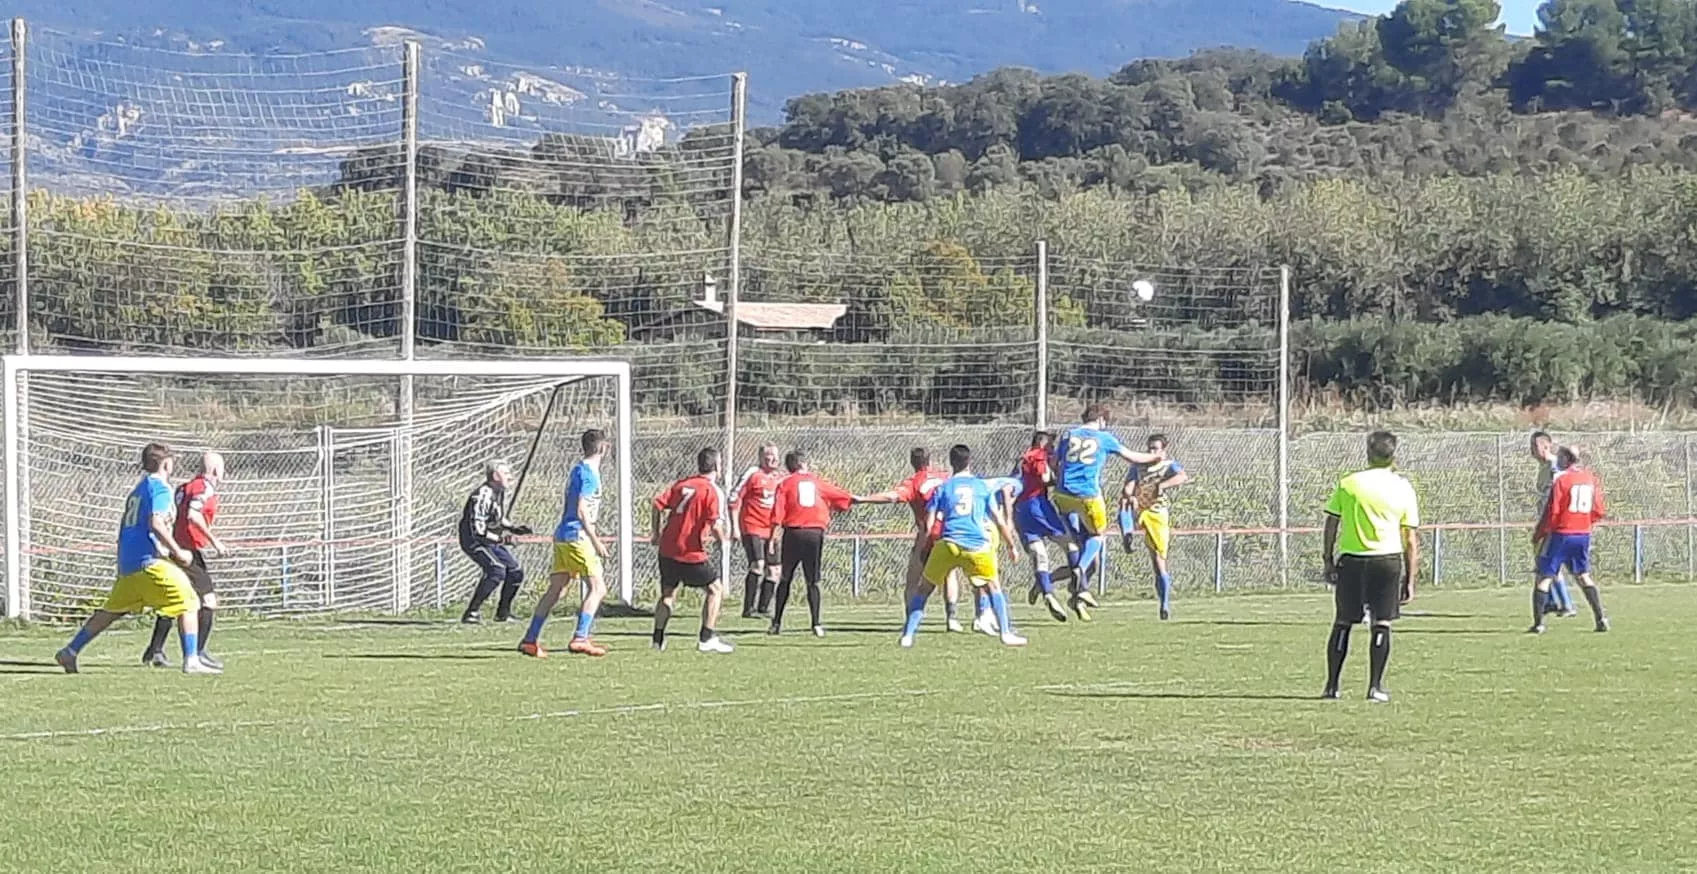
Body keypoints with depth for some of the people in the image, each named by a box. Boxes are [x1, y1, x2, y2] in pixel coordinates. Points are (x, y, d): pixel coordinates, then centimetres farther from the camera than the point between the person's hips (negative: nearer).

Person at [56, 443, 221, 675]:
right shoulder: (160, 488, -6)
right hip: (149, 560, -9)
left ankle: (70, 652, 18)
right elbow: (156, 523, -21)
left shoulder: (138, 489, 21)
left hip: (127, 563, 9)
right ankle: (191, 660, -14)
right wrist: (178, 553, -15)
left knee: (111, 610, 18)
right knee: (187, 604, -6)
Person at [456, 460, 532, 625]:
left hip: (492, 541, 9)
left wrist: (515, 529, 7)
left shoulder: (500, 492, 6)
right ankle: (472, 613, -23)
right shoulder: (482, 495, -24)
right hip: (473, 541, -9)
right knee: (496, 569, -27)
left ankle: (503, 613, 24)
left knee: (516, 570, 8)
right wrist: (501, 539, -32)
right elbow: (477, 529, -30)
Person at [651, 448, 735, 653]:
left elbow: (658, 504, 6)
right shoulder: (713, 491, -8)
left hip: (668, 549, 6)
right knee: (715, 589, 8)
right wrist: (722, 538, 1)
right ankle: (707, 638, 3)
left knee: (668, 594, 19)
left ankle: (658, 639, 18)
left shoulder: (681, 484, 10)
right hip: (692, 552, -6)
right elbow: (715, 523, -19)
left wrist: (657, 532, 17)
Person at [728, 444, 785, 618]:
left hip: (771, 530, 7)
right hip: (752, 528, -7)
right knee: (758, 565, -18)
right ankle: (748, 609, -15)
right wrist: (735, 527, -10)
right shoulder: (753, 474, -6)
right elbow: (734, 499, -6)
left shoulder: (780, 477, 11)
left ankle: (763, 608, 18)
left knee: (773, 570, 6)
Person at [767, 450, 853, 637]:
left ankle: (777, 623, 9)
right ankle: (816, 624, -4)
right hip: (815, 535, 1)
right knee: (812, 582, 5)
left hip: (793, 533, -1)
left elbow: (778, 516, -4)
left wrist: (773, 539, -5)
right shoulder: (818, 482, 10)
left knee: (785, 580, 9)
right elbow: (843, 497, 15)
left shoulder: (785, 484, 4)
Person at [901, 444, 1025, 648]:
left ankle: (908, 635, 5)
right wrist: (1012, 546, 23)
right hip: (978, 545, 0)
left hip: (948, 544, 0)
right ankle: (1006, 633, 13)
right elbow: (999, 521, 13)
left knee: (925, 589, 13)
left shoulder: (943, 488, 12)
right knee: (993, 586, 20)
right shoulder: (983, 486, 13)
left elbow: (929, 525, 6)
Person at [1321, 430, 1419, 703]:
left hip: (1351, 560, 1)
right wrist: (1410, 579, 7)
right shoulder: (1403, 488, 1)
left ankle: (1331, 685, 12)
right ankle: (1376, 686, -2)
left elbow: (1331, 525, 2)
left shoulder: (1348, 483, 1)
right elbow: (1410, 539, 2)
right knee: (1382, 623, 3)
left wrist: (1328, 561, 10)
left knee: (1342, 623, 9)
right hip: (1388, 559, -1)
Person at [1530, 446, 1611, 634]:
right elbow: (1599, 511, 8)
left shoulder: (1561, 479, -12)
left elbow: (1552, 512, -13)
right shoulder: (1591, 478, 6)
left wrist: (1538, 534, -2)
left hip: (1561, 534, -6)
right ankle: (1601, 619, 12)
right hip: (1583, 534, 6)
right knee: (1584, 577, 19)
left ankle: (1538, 623, -4)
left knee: (1544, 577, 1)